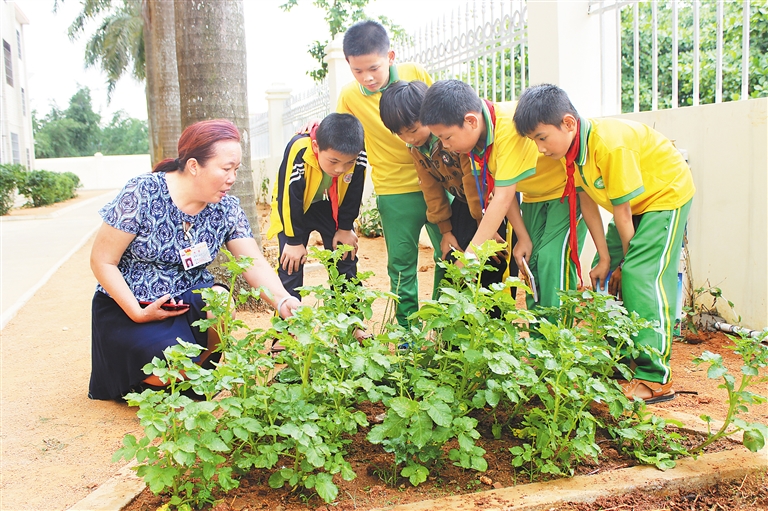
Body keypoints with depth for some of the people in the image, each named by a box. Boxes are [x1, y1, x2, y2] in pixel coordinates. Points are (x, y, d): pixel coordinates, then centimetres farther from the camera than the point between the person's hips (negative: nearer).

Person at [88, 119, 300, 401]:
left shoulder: (226, 208, -5)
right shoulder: (142, 193, -18)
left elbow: (255, 264, -10)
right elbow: (102, 261, -12)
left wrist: (282, 301, -30)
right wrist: (138, 313, -19)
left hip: (190, 304, 4)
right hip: (127, 307, -4)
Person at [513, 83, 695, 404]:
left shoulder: (609, 145, -35)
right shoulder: (570, 147, -10)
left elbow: (622, 210, -26)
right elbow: (587, 202, -6)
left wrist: (626, 263, -14)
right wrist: (605, 259, -7)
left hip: (666, 194, -8)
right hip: (635, 204, 8)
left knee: (642, 277, -19)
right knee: (605, 277, 2)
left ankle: (655, 378, -14)